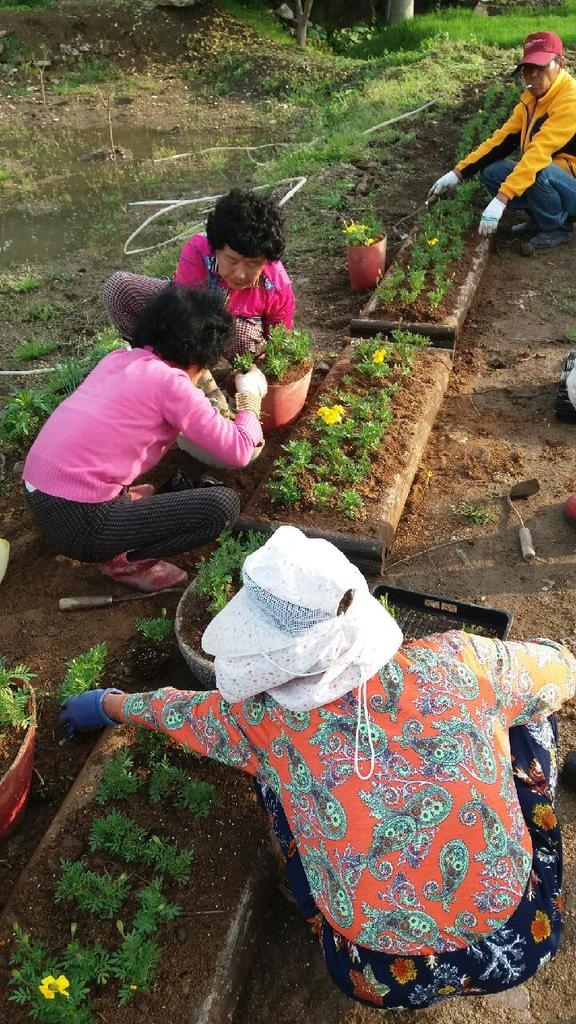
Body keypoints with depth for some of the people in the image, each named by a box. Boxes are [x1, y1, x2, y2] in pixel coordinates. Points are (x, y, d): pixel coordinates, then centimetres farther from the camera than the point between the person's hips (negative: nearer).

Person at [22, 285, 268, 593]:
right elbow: (239, 452, -7)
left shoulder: (119, 358, 11)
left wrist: (226, 427, 31)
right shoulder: (171, 382, -12)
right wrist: (250, 396, 10)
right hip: (78, 522, -9)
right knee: (223, 504, -9)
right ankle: (127, 561, 1)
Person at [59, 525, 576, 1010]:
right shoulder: (454, 661, -17)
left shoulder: (264, 721, -15)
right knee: (527, 705, 14)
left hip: (386, 979, 0)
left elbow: (173, 710, 7)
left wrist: (108, 703, 29)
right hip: (524, 942, 1)